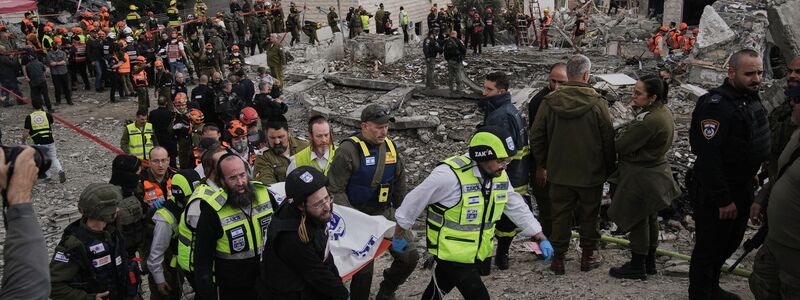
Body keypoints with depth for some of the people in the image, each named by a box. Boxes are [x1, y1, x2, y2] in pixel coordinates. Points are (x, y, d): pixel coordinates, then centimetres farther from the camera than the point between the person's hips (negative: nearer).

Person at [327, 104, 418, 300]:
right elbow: (335, 190, -16)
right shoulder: (349, 149, -16)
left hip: (385, 212, 6)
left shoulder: (390, 146, 4)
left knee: (410, 256, 4)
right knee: (364, 268, -3)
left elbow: (399, 183, 17)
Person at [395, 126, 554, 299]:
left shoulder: (499, 175, -3)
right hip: (452, 253, -7)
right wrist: (398, 238, -4)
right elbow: (413, 203, -15)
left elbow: (517, 207, 11)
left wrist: (541, 238, 11)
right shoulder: (450, 175, -27)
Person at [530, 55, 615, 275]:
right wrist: (610, 169, 7)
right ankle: (588, 256, 27)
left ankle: (558, 258, 20)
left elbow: (537, 137, -1)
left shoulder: (549, 102, -8)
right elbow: (608, 141, -8)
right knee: (589, 215, 15)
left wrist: (541, 165, 12)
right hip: (592, 174, -1)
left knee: (560, 216, 12)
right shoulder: (598, 103, -14)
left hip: (559, 173, 2)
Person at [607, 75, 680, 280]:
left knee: (637, 222, 4)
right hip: (656, 172, 10)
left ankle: (637, 267, 18)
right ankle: (650, 263, 34)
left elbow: (622, 146, -22)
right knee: (650, 219, 20)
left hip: (641, 178, -10)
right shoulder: (664, 112, 2)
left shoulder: (649, 121, -30)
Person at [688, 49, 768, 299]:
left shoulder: (751, 98, 5)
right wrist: (722, 199, -25)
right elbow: (709, 157, -28)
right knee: (709, 247, 4)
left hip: (742, 188, 9)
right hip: (716, 194, -9)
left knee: (730, 243, 22)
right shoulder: (717, 105, -25)